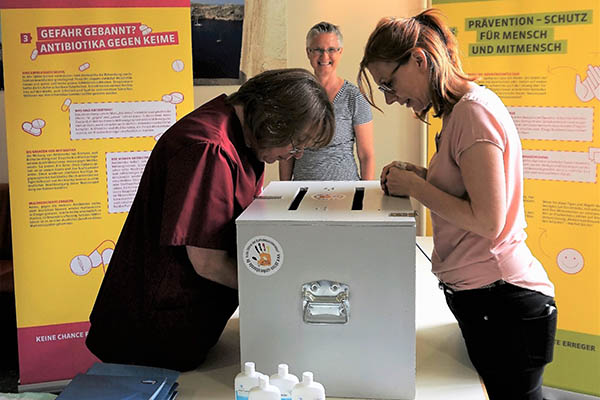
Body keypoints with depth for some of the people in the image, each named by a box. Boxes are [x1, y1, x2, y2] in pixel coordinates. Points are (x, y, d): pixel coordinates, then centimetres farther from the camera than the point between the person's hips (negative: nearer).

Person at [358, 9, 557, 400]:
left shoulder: (474, 110, -17)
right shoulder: (461, 109, 13)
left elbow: (487, 221, -21)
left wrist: (414, 186, -12)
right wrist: (422, 175, 5)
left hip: (502, 303, -9)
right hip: (484, 298, 9)